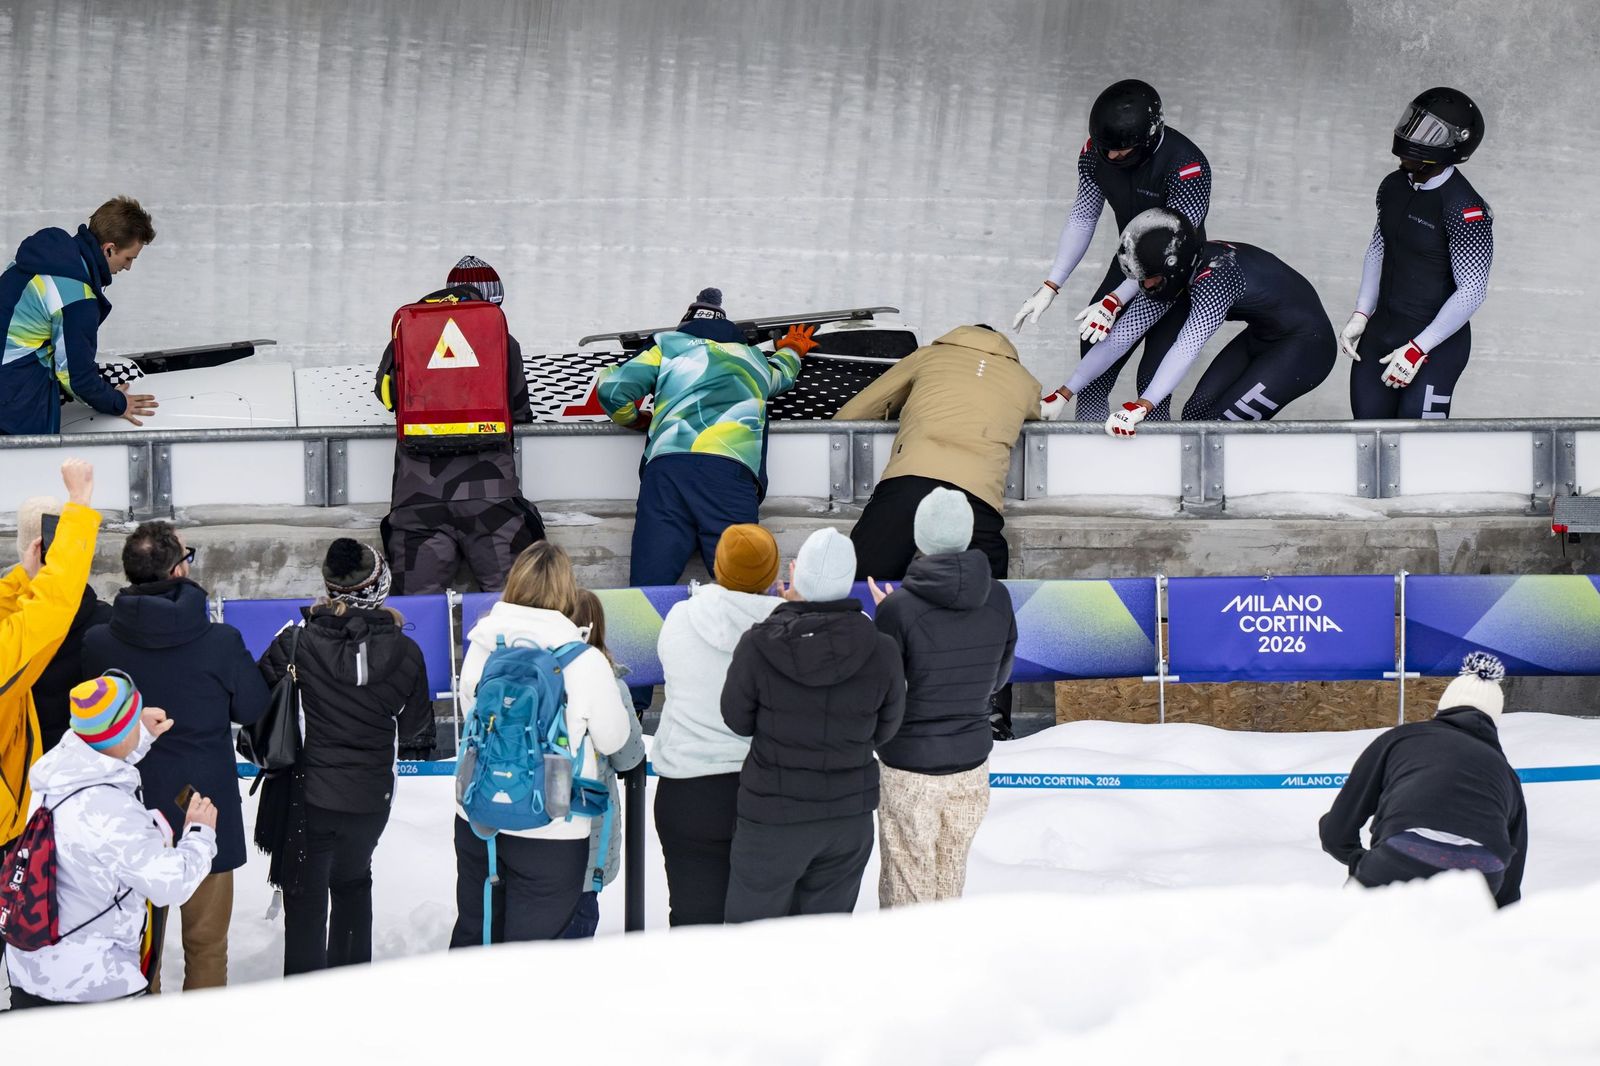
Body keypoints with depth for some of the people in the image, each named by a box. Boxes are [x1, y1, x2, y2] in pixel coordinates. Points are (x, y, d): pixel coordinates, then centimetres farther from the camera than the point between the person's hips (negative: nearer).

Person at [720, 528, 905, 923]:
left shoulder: (758, 646, -18)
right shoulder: (881, 652, -13)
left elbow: (737, 720, -3)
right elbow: (884, 730, 1)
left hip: (773, 816, -2)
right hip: (850, 818, 2)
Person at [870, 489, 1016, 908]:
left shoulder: (899, 608, -20)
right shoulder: (998, 599, -6)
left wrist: (883, 619, 2)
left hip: (910, 767, -4)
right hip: (972, 763, 5)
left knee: (905, 891, 7)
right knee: (949, 883, 19)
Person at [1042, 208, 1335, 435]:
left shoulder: (1216, 275, -32)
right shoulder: (1170, 274, -7)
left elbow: (1187, 347, -43)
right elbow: (1121, 336, -6)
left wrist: (1141, 407, -51)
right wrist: (1064, 395, -10)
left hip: (1306, 346, -9)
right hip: (1261, 337, 9)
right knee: (1197, 414, -1)